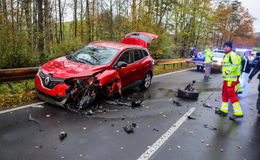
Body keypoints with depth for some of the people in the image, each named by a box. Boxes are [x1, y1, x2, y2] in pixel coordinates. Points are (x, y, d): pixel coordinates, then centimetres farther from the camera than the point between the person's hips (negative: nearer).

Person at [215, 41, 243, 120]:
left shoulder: (232, 55, -14)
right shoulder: (227, 55, 18)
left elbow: (235, 65, -25)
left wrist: (227, 71, -19)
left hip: (230, 79, -11)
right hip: (227, 78, 11)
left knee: (232, 95, -8)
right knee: (225, 95, 16)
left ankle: (238, 113, -1)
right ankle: (224, 110, 27)